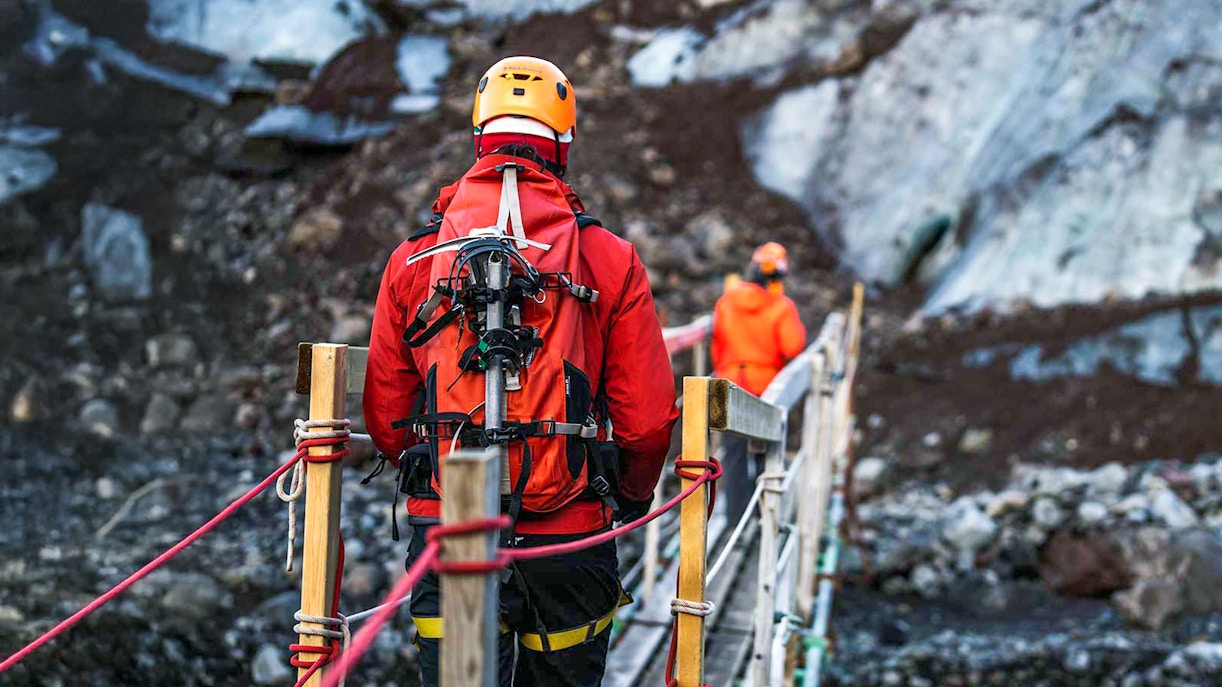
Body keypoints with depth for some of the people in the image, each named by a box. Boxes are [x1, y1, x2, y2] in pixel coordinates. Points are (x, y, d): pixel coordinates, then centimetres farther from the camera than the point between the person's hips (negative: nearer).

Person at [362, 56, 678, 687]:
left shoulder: (413, 258, 2)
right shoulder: (610, 260, -2)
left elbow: (385, 413, 5)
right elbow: (647, 416, -3)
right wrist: (632, 496, 17)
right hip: (569, 532, 0)